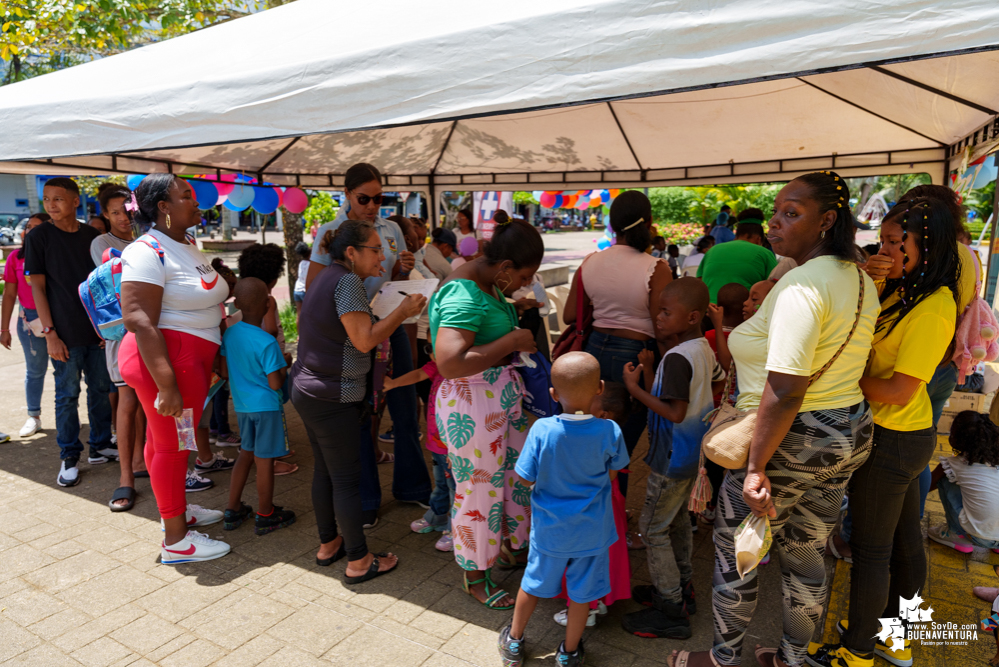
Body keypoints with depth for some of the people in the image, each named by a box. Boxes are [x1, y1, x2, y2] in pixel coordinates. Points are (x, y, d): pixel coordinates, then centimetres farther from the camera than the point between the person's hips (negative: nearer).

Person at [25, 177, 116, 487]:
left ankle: (100, 446, 25)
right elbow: (37, 288, -5)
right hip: (66, 333, -3)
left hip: (98, 329, 4)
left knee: (100, 388, 11)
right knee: (67, 395, 2)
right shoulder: (38, 237, -3)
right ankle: (69, 458, 14)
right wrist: (50, 333, -11)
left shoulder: (92, 235, 7)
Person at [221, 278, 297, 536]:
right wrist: (285, 363, -3)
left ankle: (233, 510, 28)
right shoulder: (267, 343, -21)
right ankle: (265, 516, 18)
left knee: (246, 453, 20)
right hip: (266, 405, -7)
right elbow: (275, 384, -19)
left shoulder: (229, 334, -1)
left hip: (241, 404, 7)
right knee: (264, 460, 4)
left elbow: (224, 372, 7)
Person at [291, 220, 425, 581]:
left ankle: (328, 544, 32)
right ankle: (358, 561, 11)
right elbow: (364, 340, -22)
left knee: (325, 470, 18)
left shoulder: (326, 277, 13)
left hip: (307, 389, 10)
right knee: (347, 478, 0)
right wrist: (402, 311, -13)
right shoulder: (347, 281, -17)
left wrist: (369, 284, 16)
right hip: (332, 397, -10)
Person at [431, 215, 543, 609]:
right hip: (471, 406, -10)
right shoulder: (464, 295, -25)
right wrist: (511, 341, -27)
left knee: (518, 473, 21)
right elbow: (449, 363, -35)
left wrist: (515, 315, 9)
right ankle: (475, 576, 29)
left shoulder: (489, 285, 7)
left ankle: (511, 548, 45)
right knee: (479, 491, 6)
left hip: (504, 398, 10)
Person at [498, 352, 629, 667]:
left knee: (534, 581, 22)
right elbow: (613, 472, -4)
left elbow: (524, 478, -16)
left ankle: (514, 642, 42)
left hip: (550, 527, 0)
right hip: (592, 531, 0)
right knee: (582, 590, 20)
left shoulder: (541, 430, -24)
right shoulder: (610, 431, -21)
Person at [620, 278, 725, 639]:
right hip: (693, 452, 10)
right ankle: (681, 588, 37)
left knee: (653, 528, 2)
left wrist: (634, 388, -21)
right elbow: (718, 383, 18)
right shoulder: (704, 349, 2)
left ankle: (671, 612, 11)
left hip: (672, 459, -9)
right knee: (677, 520, 22)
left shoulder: (676, 358, -26)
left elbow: (675, 413, -28)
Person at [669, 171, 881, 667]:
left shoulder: (801, 285, -24)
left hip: (791, 440, -9)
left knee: (734, 551, 12)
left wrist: (755, 467, -25)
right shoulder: (859, 280, 6)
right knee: (805, 553, 22)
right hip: (848, 435, 9)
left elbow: (784, 390, -29)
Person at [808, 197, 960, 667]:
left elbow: (899, 390, -23)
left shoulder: (933, 308, -22)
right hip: (904, 434, 9)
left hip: (893, 440, -9)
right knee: (903, 536, 22)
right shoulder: (900, 291, 4)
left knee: (870, 545, 6)